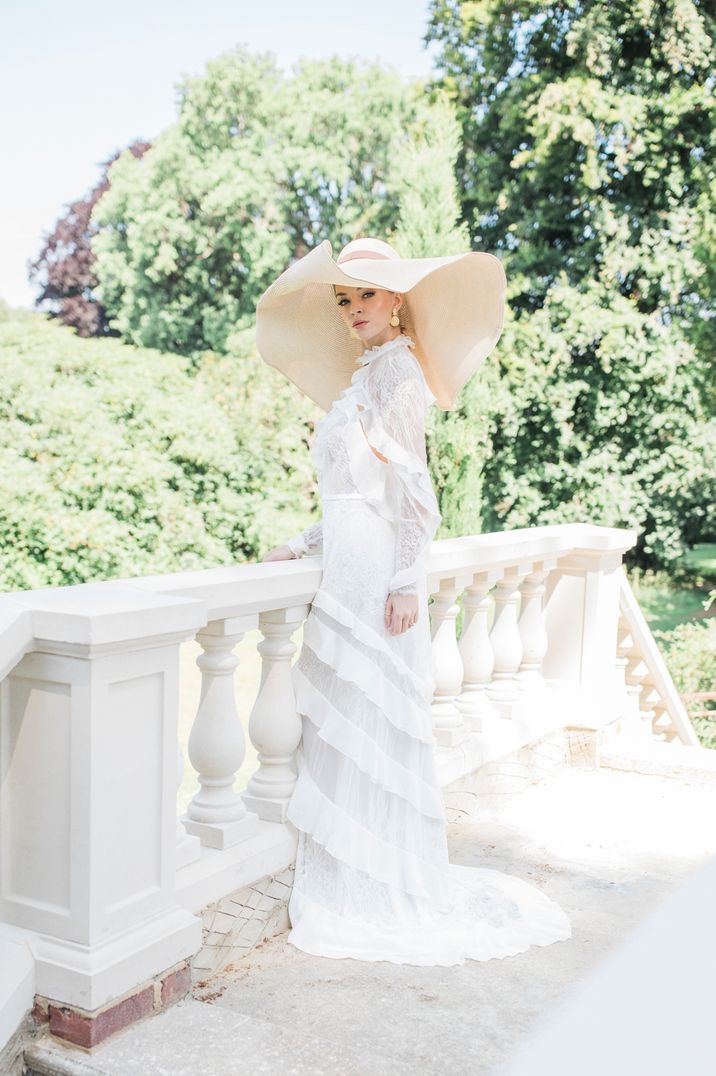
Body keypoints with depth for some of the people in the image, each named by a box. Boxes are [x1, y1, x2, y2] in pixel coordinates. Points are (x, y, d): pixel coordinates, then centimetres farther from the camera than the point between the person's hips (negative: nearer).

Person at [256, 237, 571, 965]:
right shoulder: (363, 378, 19)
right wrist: (304, 543, 20)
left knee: (369, 724, -3)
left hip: (376, 575, -9)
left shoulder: (395, 369, -6)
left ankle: (382, 894, 9)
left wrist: (405, 578, -18)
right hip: (349, 572, 9)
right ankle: (353, 883, 20)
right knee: (341, 726, 11)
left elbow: (412, 482, -14)